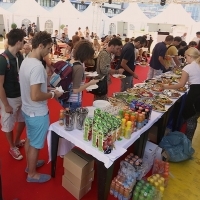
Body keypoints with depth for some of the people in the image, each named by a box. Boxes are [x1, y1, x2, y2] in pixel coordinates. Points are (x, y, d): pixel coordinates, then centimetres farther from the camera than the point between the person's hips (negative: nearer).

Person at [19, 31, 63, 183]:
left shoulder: (25, 61, 3)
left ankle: (30, 164, 46)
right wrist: (53, 94, -16)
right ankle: (32, 174, 30)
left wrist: (47, 90, 10)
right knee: (35, 144, 10)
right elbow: (35, 96, -31)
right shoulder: (37, 66, -27)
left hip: (27, 109, 9)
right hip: (37, 113, -9)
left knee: (30, 139, 25)